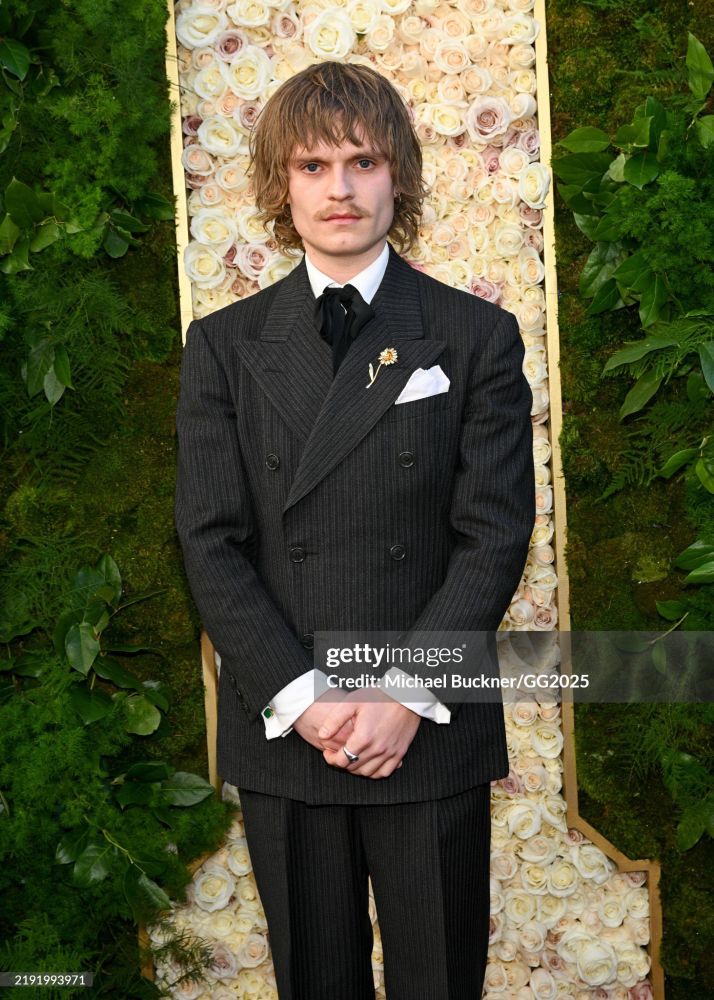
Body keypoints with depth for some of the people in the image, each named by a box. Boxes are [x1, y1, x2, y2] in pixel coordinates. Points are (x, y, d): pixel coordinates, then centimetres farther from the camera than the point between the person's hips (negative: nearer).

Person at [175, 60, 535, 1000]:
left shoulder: (477, 337, 2)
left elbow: (495, 535, -5)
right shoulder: (224, 347, 5)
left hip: (430, 733, -1)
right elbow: (211, 543, -2)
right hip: (282, 733, 1)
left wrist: (407, 692, -14)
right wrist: (301, 697, -12)